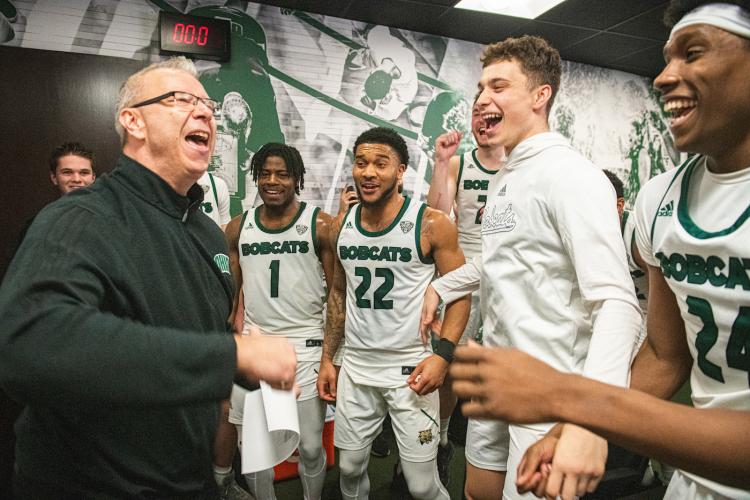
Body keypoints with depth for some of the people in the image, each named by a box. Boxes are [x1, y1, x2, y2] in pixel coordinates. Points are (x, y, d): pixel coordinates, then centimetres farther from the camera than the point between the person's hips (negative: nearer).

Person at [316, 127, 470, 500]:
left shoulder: (430, 224, -11)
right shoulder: (342, 226, 4)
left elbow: (460, 292, -6)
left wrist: (442, 355, -19)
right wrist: (327, 359, 11)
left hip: (410, 371, -4)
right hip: (355, 369, 5)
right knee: (349, 469, 17)